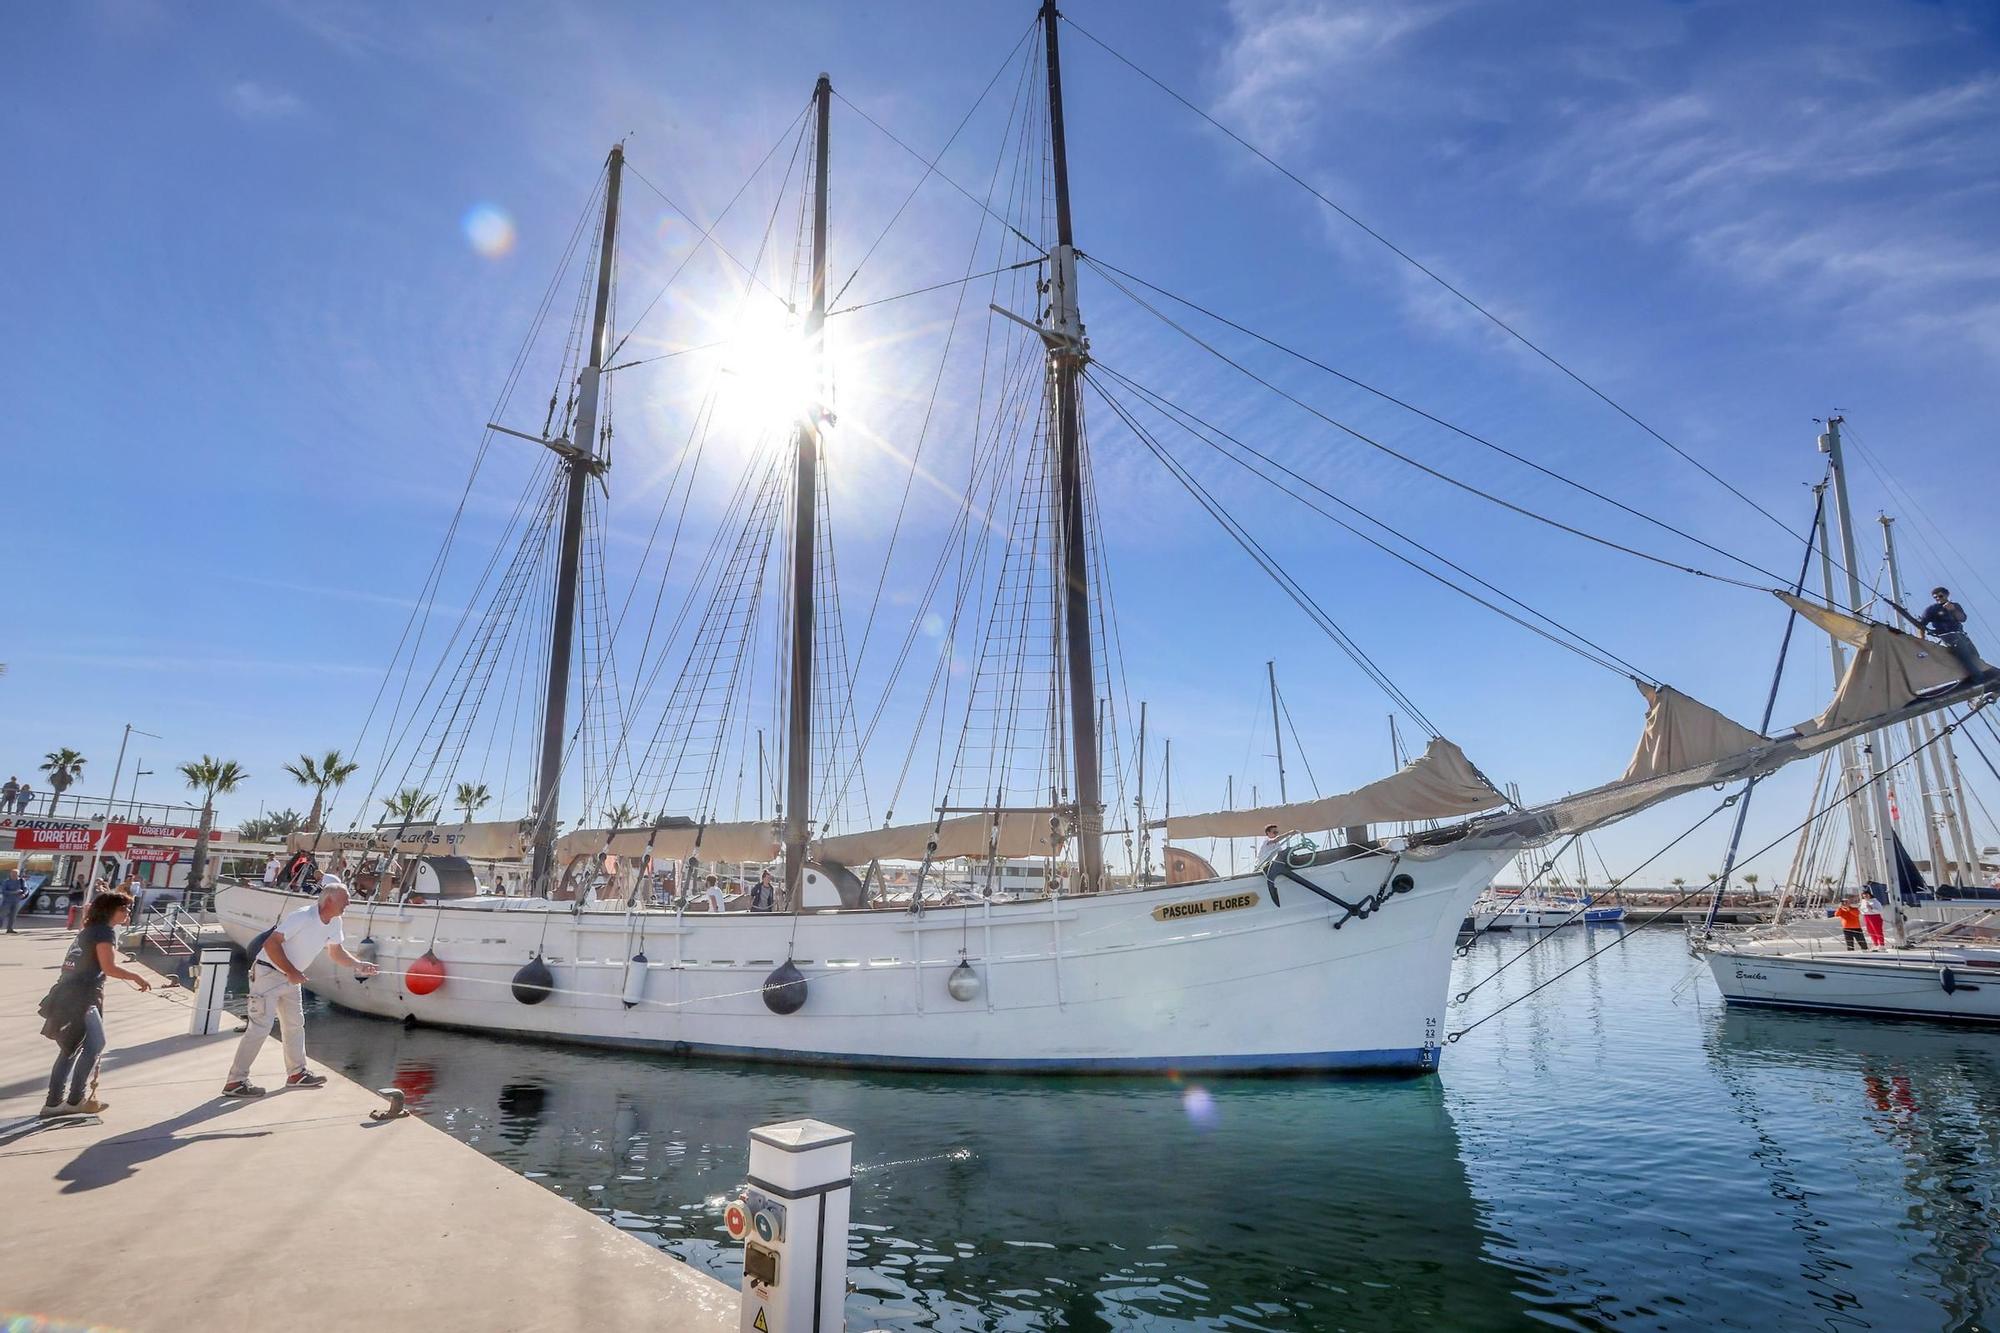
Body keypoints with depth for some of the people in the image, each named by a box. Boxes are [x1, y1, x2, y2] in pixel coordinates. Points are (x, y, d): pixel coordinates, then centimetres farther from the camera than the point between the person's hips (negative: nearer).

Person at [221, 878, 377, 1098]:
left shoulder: (334, 923, -1)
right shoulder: (302, 917, -26)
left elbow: (336, 952, 11)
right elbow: (271, 943, -28)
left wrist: (359, 965, -4)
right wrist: (291, 972, -27)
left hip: (290, 978, 9)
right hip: (268, 973, -9)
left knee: (295, 1024, 14)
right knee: (260, 1027, -11)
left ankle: (297, 1073, 25)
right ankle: (235, 1082, -2)